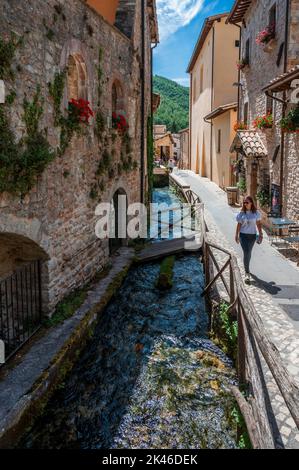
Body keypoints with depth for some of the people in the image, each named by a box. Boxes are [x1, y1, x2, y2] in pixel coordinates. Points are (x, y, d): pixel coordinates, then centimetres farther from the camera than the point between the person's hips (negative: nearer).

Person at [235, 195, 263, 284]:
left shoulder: (256, 213, -1)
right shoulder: (242, 213, -2)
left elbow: (258, 224, 4)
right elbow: (239, 225, 2)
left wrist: (261, 234, 1)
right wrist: (236, 235, 3)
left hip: (252, 235, 2)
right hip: (243, 235, -2)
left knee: (249, 252, 15)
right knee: (246, 252, -11)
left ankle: (246, 267, 40)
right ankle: (247, 274, -10)